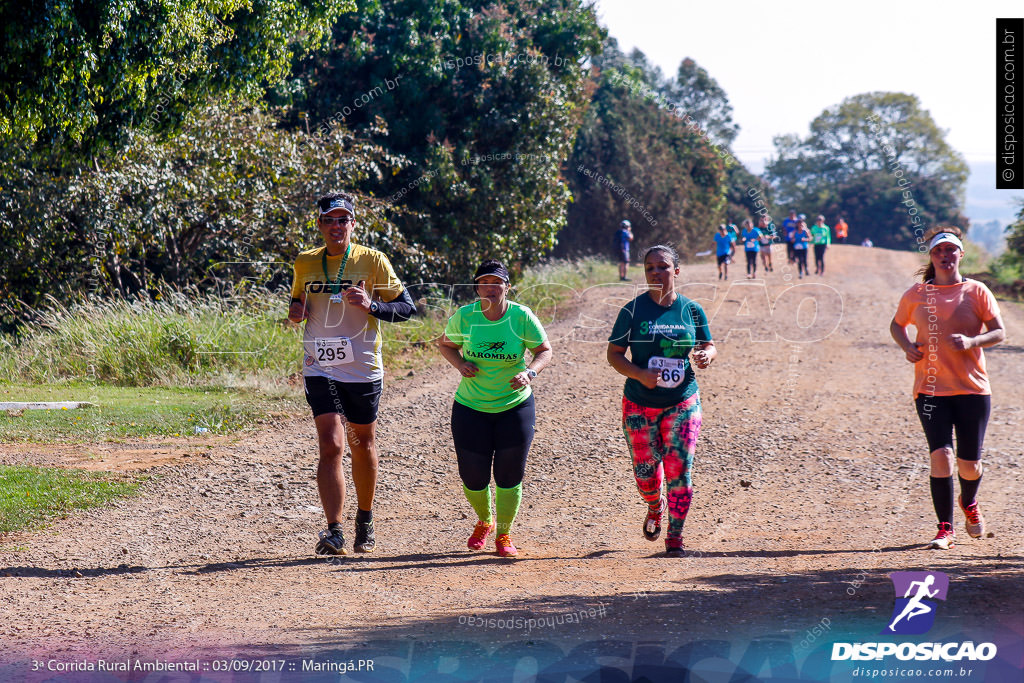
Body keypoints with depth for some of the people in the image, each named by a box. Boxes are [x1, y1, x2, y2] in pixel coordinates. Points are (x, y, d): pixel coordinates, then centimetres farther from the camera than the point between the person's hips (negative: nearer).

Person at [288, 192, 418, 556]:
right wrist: (295, 311, -3)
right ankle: (334, 532, -18)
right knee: (331, 445, -13)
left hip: (363, 369, -1)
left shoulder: (372, 261, -4)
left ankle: (365, 521, 34)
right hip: (320, 369, 1)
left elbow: (407, 306, -2)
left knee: (363, 446, 12)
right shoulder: (305, 263, 6)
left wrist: (371, 306, -20)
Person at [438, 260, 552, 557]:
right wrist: (460, 365, -12)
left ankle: (504, 534, 18)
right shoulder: (464, 317, -9)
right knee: (473, 477, 2)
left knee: (509, 475, -2)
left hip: (516, 406, -1)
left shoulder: (522, 317, -11)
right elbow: (446, 344, 7)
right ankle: (484, 521, 33)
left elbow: (544, 350, -1)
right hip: (471, 407, 1)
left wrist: (530, 373, -20)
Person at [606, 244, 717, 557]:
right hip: (640, 405, 0)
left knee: (679, 470, -6)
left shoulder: (691, 310, 2)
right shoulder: (633, 310, -4)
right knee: (645, 472, 6)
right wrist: (639, 374, -19)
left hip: (683, 403, 0)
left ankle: (675, 536, 7)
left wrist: (707, 355, -12)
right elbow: (614, 353, -2)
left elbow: (708, 345, 13)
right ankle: (655, 507, 40)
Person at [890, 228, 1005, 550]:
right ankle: (945, 529, -7)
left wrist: (971, 342, -20)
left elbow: (999, 332, -1)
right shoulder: (916, 294, 5)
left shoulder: (976, 292, 1)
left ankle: (969, 503, 40)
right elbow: (897, 324, 19)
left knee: (970, 464, 5)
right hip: (931, 390, 0)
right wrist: (907, 346, -2)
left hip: (973, 389, 0)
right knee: (941, 455, -16)